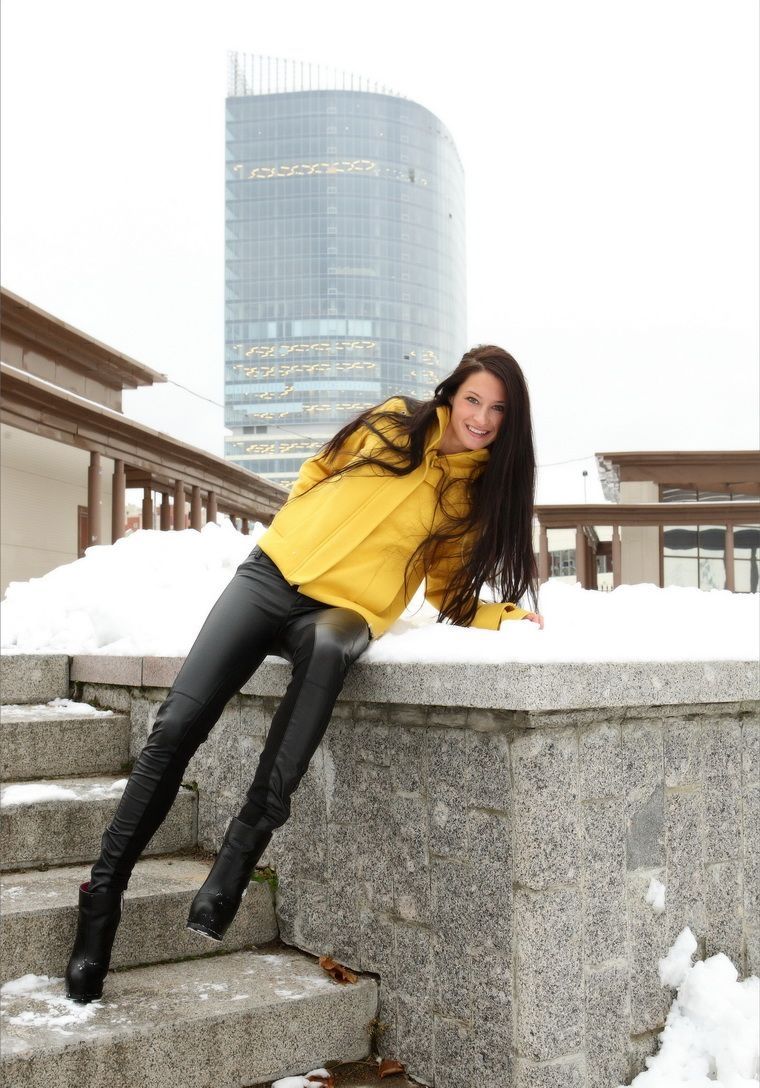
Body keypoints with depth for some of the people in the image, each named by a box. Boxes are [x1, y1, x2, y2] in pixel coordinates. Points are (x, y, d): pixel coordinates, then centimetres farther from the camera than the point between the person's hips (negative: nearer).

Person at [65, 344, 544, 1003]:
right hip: (275, 571, 2)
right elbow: (319, 473, 21)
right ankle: (104, 891, -1)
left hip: (345, 609, -1)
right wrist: (300, 536, 13)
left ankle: (238, 857, -40)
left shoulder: (479, 490, 7)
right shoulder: (394, 423, 8)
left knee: (328, 648, -42)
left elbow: (451, 597, 10)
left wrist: (509, 616, -6)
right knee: (178, 725, -15)